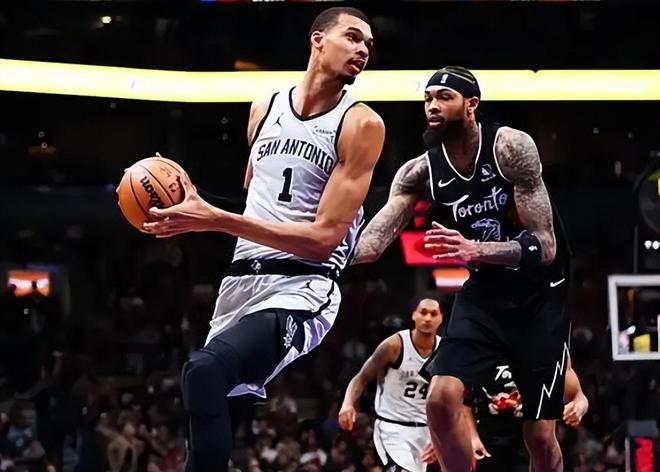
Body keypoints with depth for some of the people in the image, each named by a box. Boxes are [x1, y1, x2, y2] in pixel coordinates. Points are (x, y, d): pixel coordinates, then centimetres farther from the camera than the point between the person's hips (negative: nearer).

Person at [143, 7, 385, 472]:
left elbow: (325, 237, -15)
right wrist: (195, 214, 10)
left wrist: (216, 220, -20)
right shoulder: (265, 109, 12)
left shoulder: (361, 124, -7)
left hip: (301, 289, -7)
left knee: (206, 370, -32)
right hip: (242, 281, 7)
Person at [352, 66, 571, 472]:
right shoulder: (421, 171, -8)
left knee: (540, 435, -1)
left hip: (539, 296, -4)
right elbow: (374, 240, -18)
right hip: (485, 293, 4)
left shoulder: (511, 146, -21)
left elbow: (544, 247, -25)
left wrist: (475, 250, -42)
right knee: (441, 398, -17)